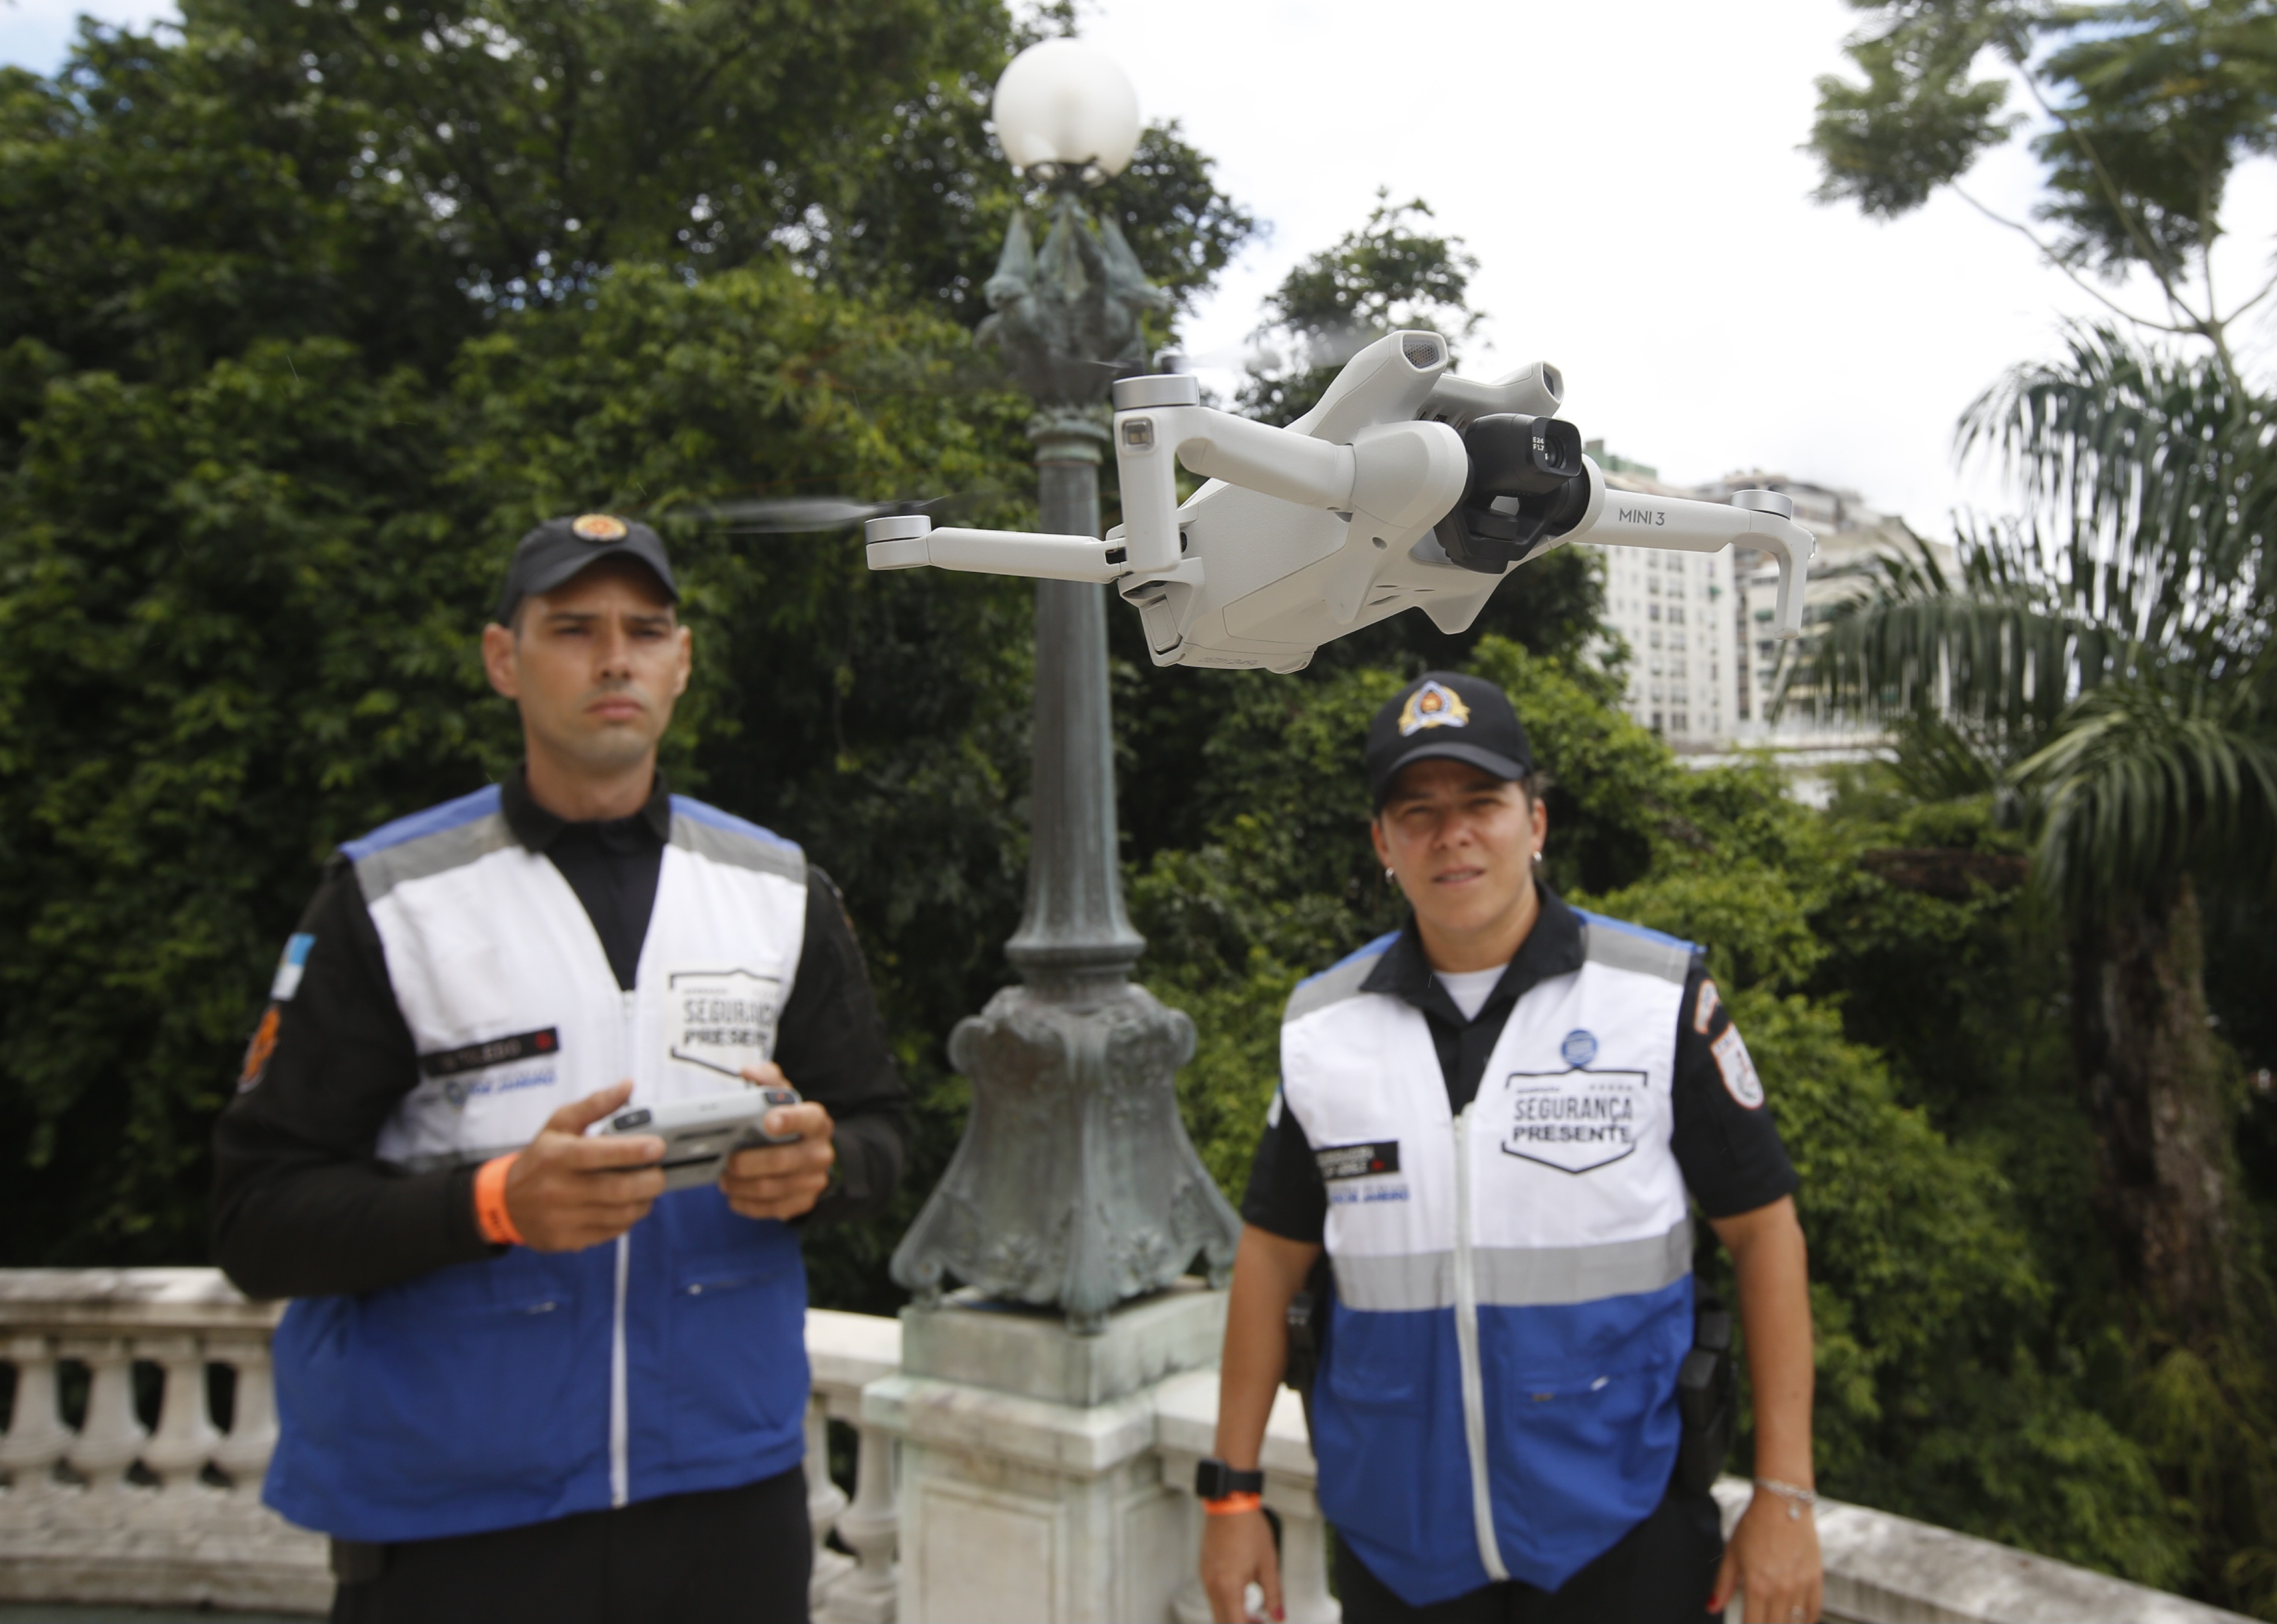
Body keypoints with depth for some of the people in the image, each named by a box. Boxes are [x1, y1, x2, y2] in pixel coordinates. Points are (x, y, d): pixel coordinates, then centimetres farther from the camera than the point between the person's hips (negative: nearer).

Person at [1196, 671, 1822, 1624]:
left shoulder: (1660, 996, -7)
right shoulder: (1322, 1027, -1)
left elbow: (1763, 1230, -4)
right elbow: (1273, 1254, 6)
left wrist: (1784, 1498, -6)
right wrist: (1232, 1492, 5)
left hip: (1621, 1533, -2)